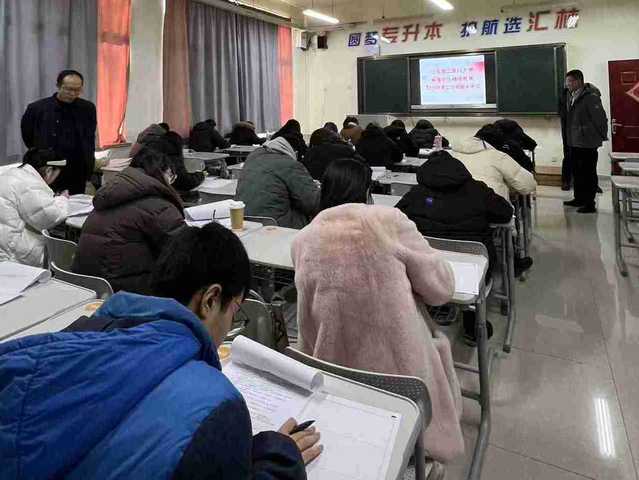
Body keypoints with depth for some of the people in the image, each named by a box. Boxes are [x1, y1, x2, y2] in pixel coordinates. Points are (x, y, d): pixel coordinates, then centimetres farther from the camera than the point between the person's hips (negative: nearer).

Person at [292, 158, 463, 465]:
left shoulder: (302, 241, -3)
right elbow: (442, 288, -4)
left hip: (337, 371, 4)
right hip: (399, 365, -3)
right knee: (437, 340, 29)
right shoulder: (389, 220, -12)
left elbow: (308, 323, 5)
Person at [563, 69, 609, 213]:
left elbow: (600, 118, -16)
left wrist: (601, 136, -8)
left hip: (587, 143, -9)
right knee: (577, 172, 17)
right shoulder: (572, 97, 11)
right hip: (574, 142, 9)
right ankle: (579, 199, 30)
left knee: (589, 174, -2)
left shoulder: (590, 97, -16)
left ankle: (590, 204, 4)